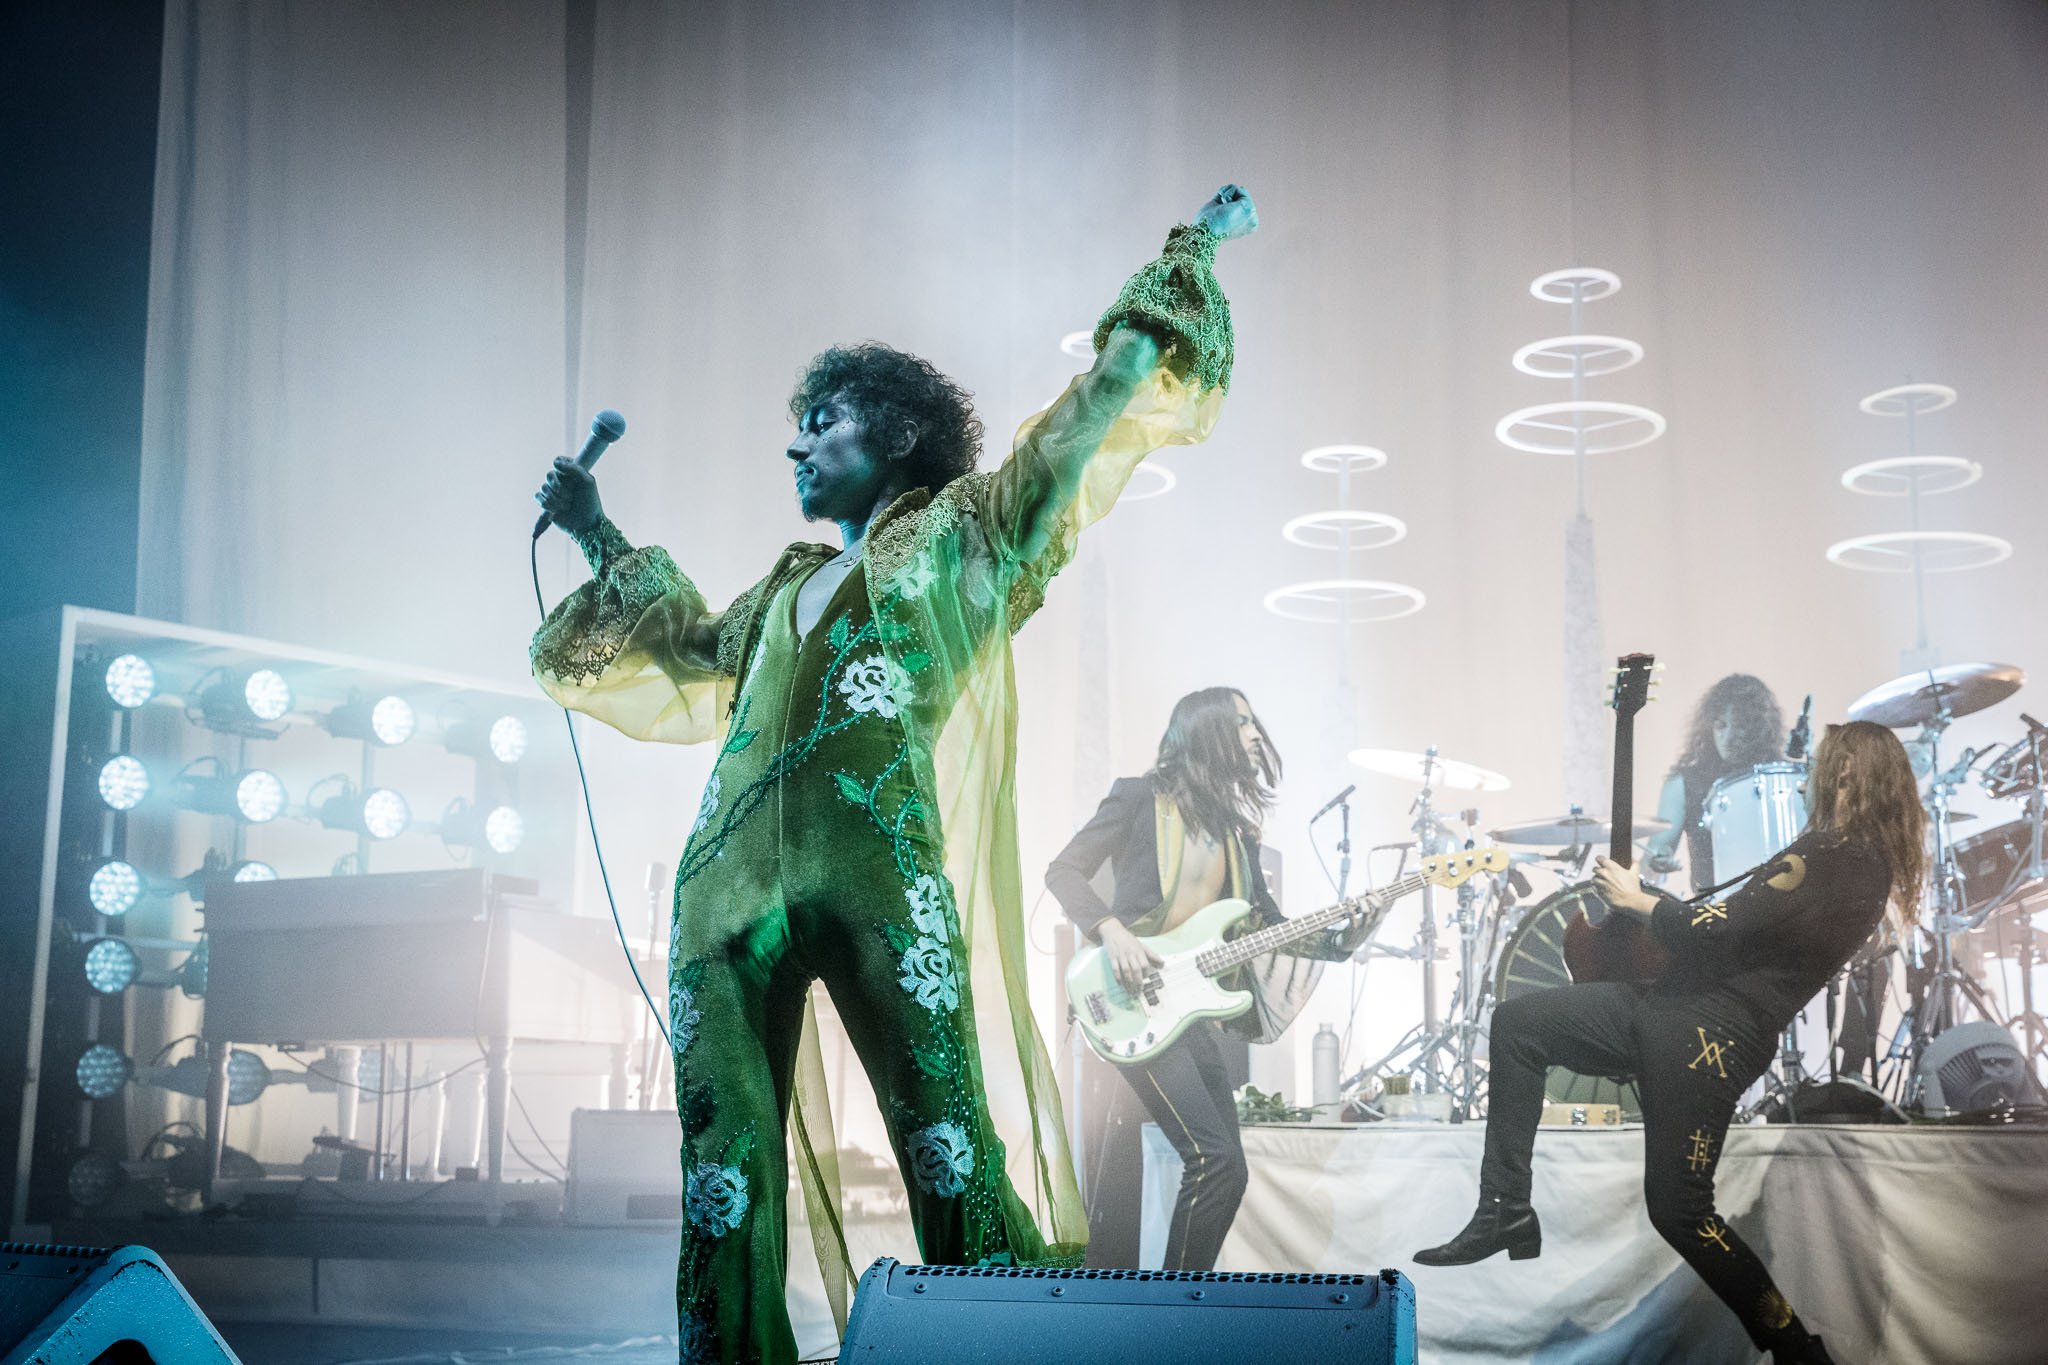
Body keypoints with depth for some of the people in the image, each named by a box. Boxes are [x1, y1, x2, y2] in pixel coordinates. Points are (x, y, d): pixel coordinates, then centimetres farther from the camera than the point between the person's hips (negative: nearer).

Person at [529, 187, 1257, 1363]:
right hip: (734, 888, 6)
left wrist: (1188, 254, 14)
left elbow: (1094, 412, 12)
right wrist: (601, 540, 45)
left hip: (879, 876, -5)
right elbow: (697, 652, 44)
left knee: (947, 1140, -8)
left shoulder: (960, 540, 14)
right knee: (725, 1162, 3)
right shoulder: (791, 584, 28)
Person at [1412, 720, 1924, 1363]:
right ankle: (1505, 1209, 7)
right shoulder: (1872, 864, 14)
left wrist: (1639, 900, -4)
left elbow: (1717, 929, -20)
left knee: (1680, 1210, -8)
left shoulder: (1832, 856, -17)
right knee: (1516, 1022, 8)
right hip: (1675, 1004, 11)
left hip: (1707, 1037, -11)